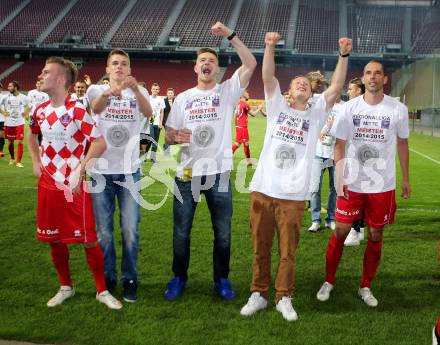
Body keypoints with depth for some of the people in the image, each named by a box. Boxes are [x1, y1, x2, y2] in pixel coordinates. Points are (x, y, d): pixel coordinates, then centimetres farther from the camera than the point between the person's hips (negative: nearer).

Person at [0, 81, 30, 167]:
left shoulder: (23, 97, -3)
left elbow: (29, 105, 13)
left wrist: (26, 113, 1)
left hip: (19, 123, -2)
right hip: (9, 123, 2)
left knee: (20, 142, -9)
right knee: (10, 142, 11)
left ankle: (18, 161, -3)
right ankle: (12, 158, 32)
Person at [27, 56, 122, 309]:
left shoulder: (77, 110, -14)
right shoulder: (40, 110, 5)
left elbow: (100, 143, -16)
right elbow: (32, 134, 26)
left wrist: (80, 168, -21)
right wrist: (36, 161, 13)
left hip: (73, 185, -6)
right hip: (47, 184, 6)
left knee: (88, 239, -1)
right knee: (54, 238, 12)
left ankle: (102, 291, 13)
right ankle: (66, 287, 30)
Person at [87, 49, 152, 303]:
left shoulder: (139, 91, 3)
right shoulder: (96, 90, 2)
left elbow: (148, 113, -20)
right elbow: (95, 108, -23)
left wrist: (136, 89, -40)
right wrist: (107, 93, -46)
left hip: (129, 171, 0)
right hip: (101, 172, 0)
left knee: (130, 231, 5)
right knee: (104, 232, 9)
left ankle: (130, 280, 20)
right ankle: (108, 279, 24)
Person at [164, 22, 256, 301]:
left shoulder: (228, 91, 3)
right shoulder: (183, 98, 9)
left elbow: (251, 64, -10)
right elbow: (169, 136, 9)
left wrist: (230, 34, -15)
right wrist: (176, 137, -15)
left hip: (219, 173, -1)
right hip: (187, 173, 2)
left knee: (222, 231, 7)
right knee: (181, 230, 9)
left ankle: (222, 279, 25)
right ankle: (179, 278, 26)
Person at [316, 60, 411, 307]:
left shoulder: (398, 109, -5)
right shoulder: (350, 107, -4)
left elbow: (402, 144, 8)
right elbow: (339, 145, -1)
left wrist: (406, 179, 9)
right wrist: (339, 178, -11)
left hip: (383, 185, 1)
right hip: (352, 184, 0)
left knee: (375, 236, 10)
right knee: (340, 232, 5)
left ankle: (366, 286, 26)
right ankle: (329, 281, 24)